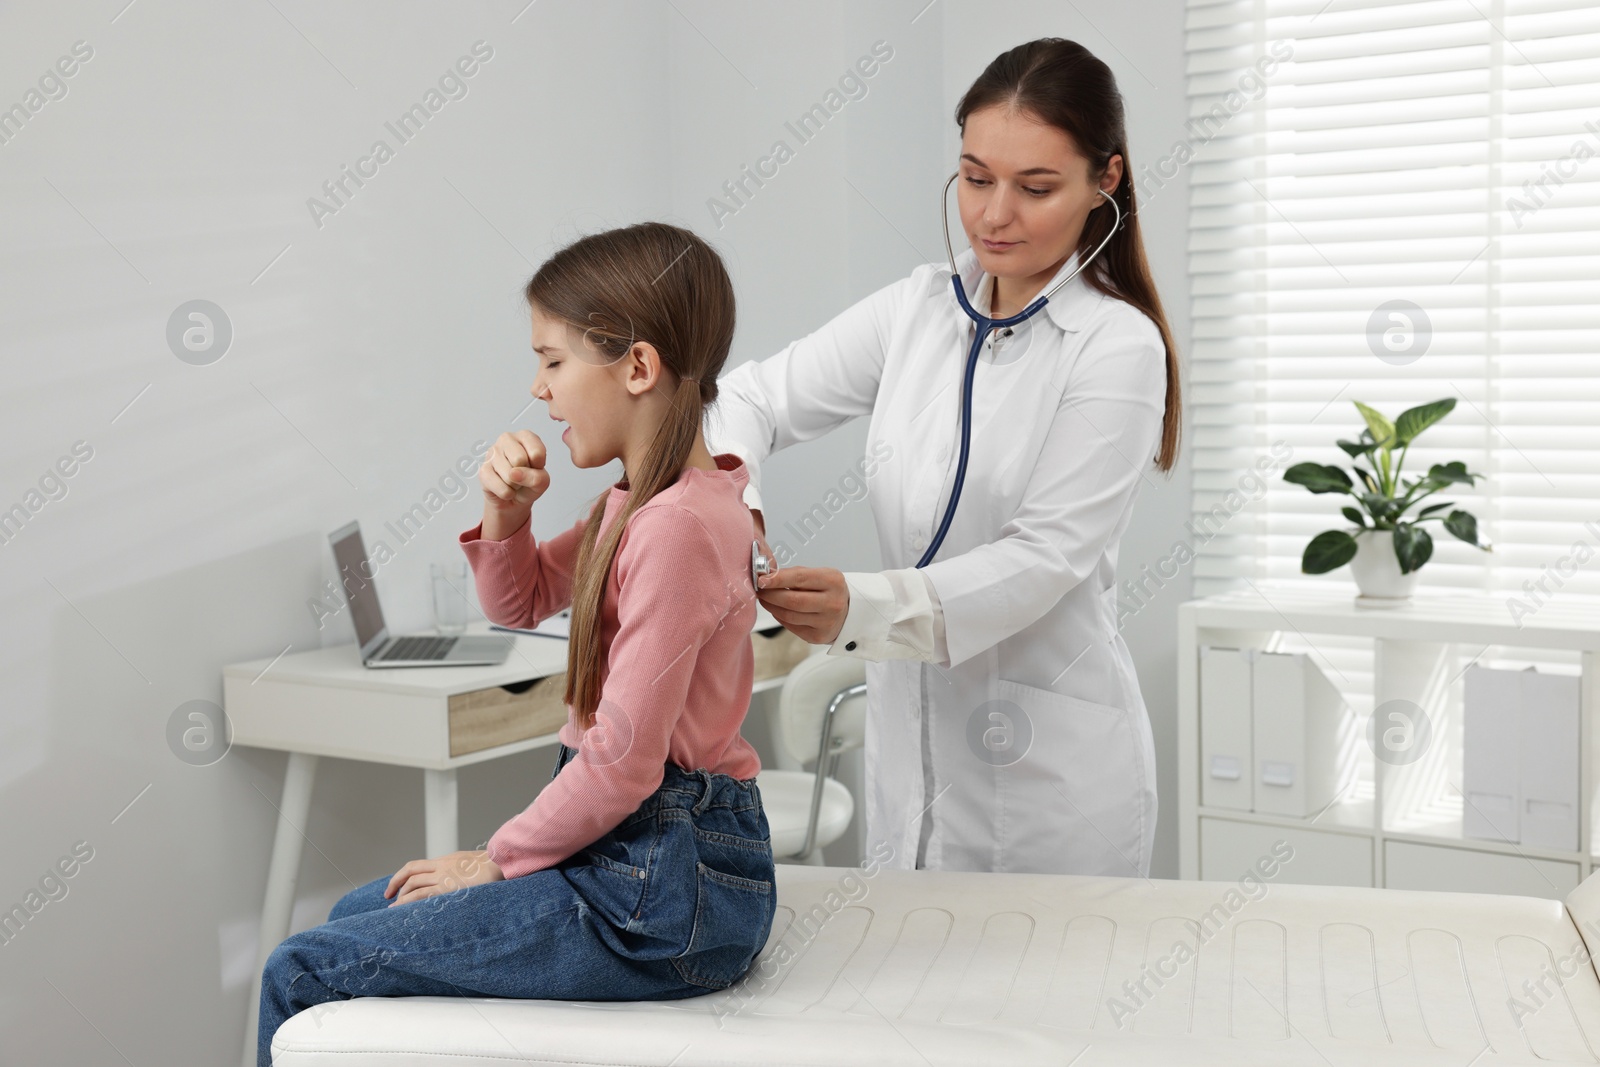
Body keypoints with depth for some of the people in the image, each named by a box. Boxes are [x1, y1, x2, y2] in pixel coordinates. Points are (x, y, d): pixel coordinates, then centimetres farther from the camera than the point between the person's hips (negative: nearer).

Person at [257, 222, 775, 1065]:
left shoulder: (678, 526, -23)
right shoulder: (638, 502, 9)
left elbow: (622, 760, -23)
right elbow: (520, 601, 22)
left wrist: (499, 860, -8)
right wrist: (506, 514, 1)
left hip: (662, 897, -10)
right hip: (637, 857, 10)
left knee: (301, 973, -6)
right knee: (358, 918, 21)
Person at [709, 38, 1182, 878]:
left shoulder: (1118, 348, -11)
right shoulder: (918, 308, 5)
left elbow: (1046, 557, -16)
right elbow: (754, 397, 6)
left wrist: (863, 607, -29)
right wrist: (731, 508, -15)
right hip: (910, 741, 5)